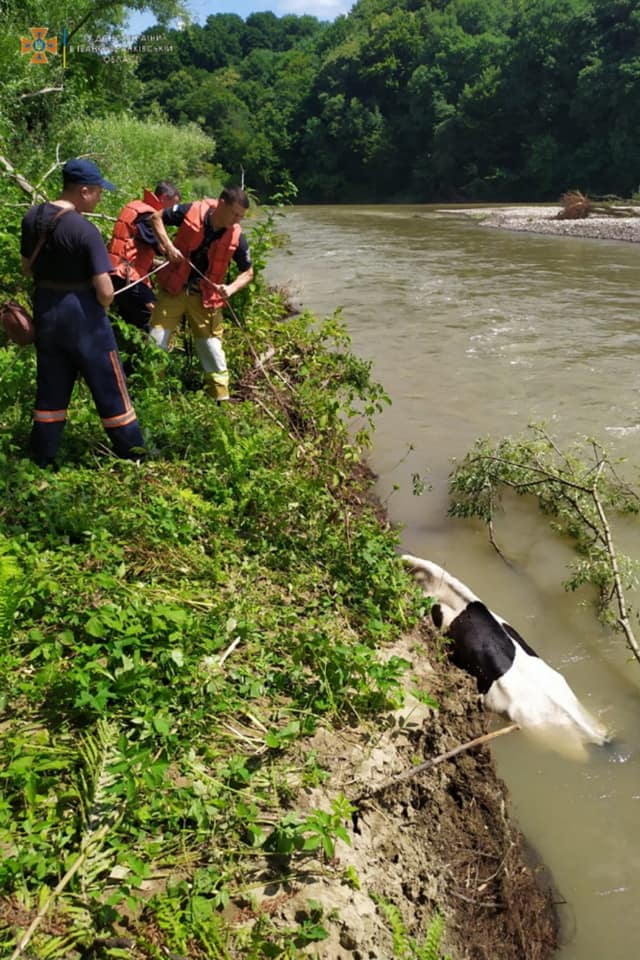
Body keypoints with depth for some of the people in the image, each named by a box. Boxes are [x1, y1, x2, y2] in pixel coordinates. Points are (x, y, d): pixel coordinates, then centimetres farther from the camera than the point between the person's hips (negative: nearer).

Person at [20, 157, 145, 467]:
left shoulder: (31, 218, 0)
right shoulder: (85, 230, -20)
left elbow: (27, 268, 12)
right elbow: (105, 291, -22)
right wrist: (99, 309, -2)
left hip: (45, 311, 6)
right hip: (81, 315, -6)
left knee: (50, 389, 17)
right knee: (109, 387, 6)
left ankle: (43, 459, 25)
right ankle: (133, 455, 16)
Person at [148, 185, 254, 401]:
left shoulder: (236, 237, -12)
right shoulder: (191, 212, -16)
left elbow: (248, 272, 1)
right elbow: (157, 217, -2)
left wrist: (231, 288, -19)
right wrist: (169, 247, -15)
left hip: (205, 296, 1)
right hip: (174, 288, -1)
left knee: (213, 348, 4)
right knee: (156, 342, 3)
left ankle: (222, 399, 14)